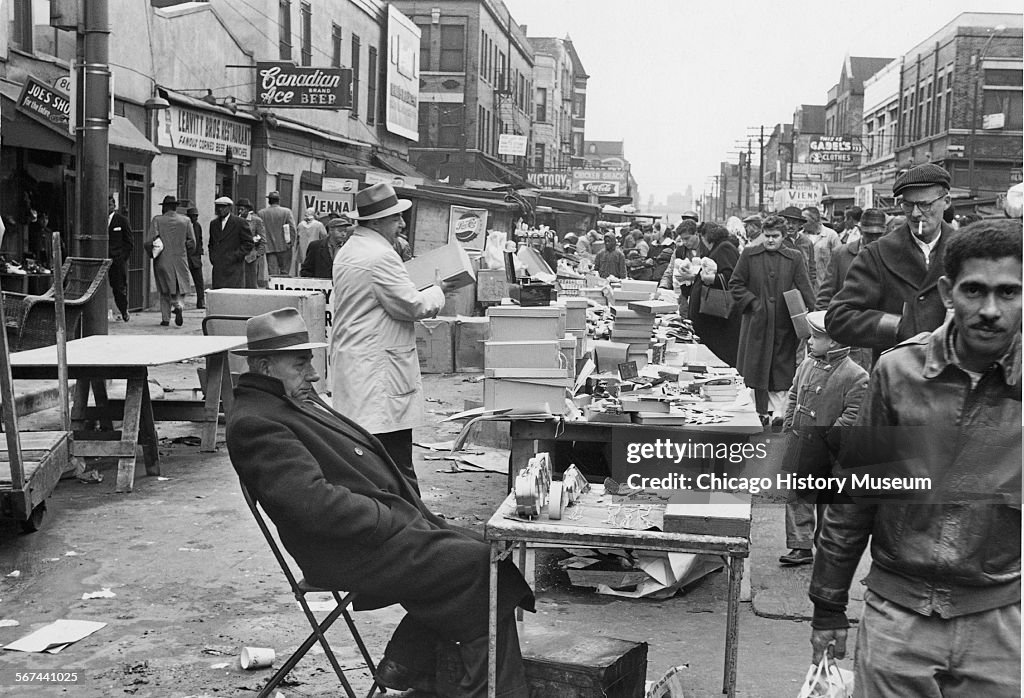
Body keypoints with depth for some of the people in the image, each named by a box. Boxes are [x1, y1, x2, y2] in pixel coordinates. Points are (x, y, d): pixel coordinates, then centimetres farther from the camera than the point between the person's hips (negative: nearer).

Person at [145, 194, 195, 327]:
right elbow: (192, 242, 0)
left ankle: (165, 318, 10)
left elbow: (150, 241, -10)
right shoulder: (185, 221, 2)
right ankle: (178, 305, -15)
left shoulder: (157, 220, -3)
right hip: (180, 260, 1)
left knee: (164, 291, 11)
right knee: (180, 287, 14)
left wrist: (152, 254, 8)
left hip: (162, 261, -1)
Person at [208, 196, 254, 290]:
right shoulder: (213, 223, 16)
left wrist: (235, 256, -10)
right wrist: (212, 257, 10)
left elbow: (248, 243, -3)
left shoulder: (240, 222, -2)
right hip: (218, 269, 5)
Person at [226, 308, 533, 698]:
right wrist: (394, 521, -19)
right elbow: (316, 502, -24)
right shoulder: (253, 423, -13)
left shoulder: (298, 402, 20)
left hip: (394, 522, 10)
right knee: (481, 564, -15)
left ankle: (405, 665, 5)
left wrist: (418, 515, 9)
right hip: (351, 553, -10)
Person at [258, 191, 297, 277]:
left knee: (272, 272, 1)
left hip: (269, 247, 1)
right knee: (284, 272, 7)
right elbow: (292, 229, -7)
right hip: (284, 247, -1)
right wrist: (292, 243, 0)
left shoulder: (261, 213, 1)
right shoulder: (287, 211, -4)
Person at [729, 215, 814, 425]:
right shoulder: (749, 255, 3)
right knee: (757, 367, 4)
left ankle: (778, 411, 4)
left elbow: (805, 289, 1)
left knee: (782, 369, -1)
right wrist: (753, 302, -6)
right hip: (757, 320, 0)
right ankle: (760, 411, 14)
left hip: (784, 323, 0)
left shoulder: (794, 258, 4)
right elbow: (735, 284, 6)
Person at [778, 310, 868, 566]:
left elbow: (853, 415, -18)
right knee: (798, 497, 7)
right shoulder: (808, 365, 6)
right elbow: (793, 396, 18)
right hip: (800, 444, 6)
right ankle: (801, 547, 13)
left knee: (829, 500, 9)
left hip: (827, 452, -6)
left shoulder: (855, 375, -15)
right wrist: (788, 426, 9)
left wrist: (830, 438, -19)